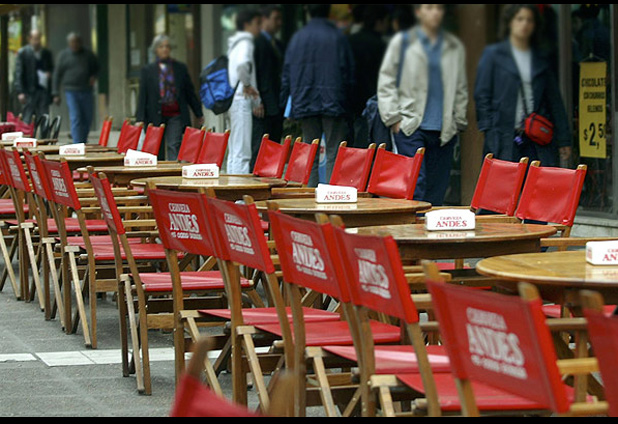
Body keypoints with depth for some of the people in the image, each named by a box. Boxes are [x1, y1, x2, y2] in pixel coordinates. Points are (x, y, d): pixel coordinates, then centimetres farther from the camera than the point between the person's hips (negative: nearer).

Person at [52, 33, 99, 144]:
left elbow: (96, 67, 23)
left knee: (88, 118, 6)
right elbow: (57, 74, 6)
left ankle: (83, 142, 25)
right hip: (71, 92, -3)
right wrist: (56, 94, 1)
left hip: (87, 91, 3)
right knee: (75, 119, -10)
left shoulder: (88, 54, 9)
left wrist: (94, 76, -1)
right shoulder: (64, 55, 4)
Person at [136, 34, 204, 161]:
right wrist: (140, 119, -4)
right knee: (158, 151, 4)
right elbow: (143, 96, 3)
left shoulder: (180, 68, 9)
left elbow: (190, 92, 12)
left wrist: (199, 114, 14)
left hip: (176, 115, 0)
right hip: (156, 116, 0)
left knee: (174, 146, -11)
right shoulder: (147, 70, 6)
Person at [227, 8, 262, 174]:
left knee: (234, 151, 11)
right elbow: (242, 64, -31)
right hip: (242, 100, -10)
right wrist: (247, 85, -16)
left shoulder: (235, 44, 20)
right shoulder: (245, 43, -10)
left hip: (234, 99, 10)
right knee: (242, 153, -13)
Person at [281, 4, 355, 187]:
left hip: (305, 104, 3)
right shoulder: (338, 37, -3)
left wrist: (286, 105, 14)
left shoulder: (297, 38, 6)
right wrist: (347, 102, 6)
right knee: (334, 155, -2)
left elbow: (287, 75, 9)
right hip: (333, 104, -3)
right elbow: (349, 73, -3)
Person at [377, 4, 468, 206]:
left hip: (444, 129, 3)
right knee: (415, 183, -13)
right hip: (410, 127, -3)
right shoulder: (402, 42, 5)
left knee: (437, 188, 3)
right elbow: (386, 83, 5)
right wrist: (394, 118, -3)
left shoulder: (455, 47, 13)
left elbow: (461, 89, 17)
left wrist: (458, 121, 8)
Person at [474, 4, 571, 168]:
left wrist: (563, 139, 11)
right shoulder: (493, 54, 6)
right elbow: (482, 96, 2)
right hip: (505, 140, -3)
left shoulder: (541, 60, 15)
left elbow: (554, 101, 15)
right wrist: (489, 132, -7)